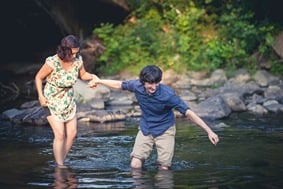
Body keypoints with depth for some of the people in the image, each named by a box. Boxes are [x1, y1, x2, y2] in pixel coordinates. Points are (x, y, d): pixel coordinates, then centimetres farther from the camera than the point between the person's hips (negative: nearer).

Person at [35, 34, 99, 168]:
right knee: (60, 134, -12)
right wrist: (40, 95, -20)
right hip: (52, 101, -5)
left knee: (72, 133, 4)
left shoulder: (78, 60, -11)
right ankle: (59, 166, -3)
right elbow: (38, 78, -11)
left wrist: (92, 76, -14)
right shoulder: (52, 62, -25)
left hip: (68, 100, 6)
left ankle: (61, 161, 20)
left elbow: (82, 74, 7)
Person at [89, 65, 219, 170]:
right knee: (135, 166, -7)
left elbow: (188, 112, -27)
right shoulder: (137, 85, -18)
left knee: (163, 169, -8)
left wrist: (209, 131, -31)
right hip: (145, 128, 3)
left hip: (164, 130, -3)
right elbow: (119, 85, 3)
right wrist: (98, 81, 17)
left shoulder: (167, 94, -29)